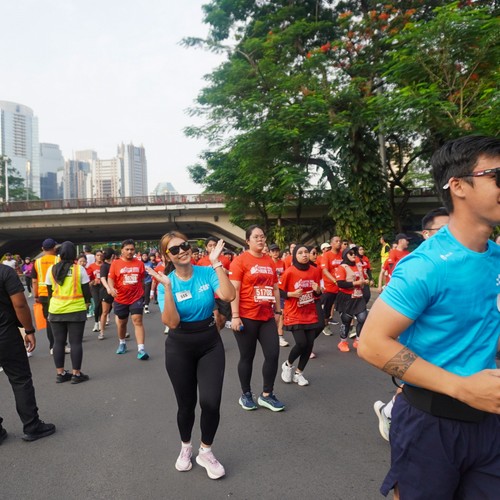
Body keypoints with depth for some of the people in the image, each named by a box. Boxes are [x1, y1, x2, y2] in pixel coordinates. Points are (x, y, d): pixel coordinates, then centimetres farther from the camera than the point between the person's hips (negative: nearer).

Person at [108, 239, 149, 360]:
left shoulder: (139, 263, 0)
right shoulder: (115, 263, -4)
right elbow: (110, 278, -6)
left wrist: (142, 292, 17)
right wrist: (111, 288, -26)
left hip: (137, 297, -1)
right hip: (120, 299, 1)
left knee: (138, 321, -11)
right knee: (121, 323, 17)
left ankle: (141, 349, -13)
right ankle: (122, 343, 41)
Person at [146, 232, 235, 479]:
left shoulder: (207, 273, -8)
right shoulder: (166, 284, -11)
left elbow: (229, 296, -26)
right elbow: (172, 322, -23)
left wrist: (216, 263, -26)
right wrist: (168, 287, -31)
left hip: (210, 344, 1)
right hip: (180, 348, 0)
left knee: (211, 402, -7)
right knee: (186, 404, 13)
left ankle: (206, 452, 22)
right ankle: (185, 447, 43)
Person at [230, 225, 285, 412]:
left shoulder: (270, 261, 9)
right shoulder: (240, 260, -8)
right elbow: (234, 289, -12)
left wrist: (278, 311, 16)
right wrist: (235, 316, -16)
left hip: (267, 317, 5)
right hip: (247, 317, -5)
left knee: (273, 354, 5)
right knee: (247, 357, 8)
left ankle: (266, 395, 22)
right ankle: (246, 395, 27)